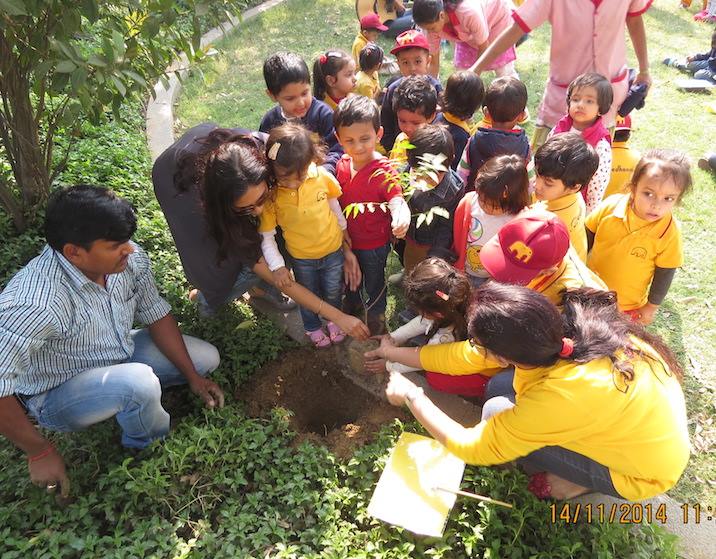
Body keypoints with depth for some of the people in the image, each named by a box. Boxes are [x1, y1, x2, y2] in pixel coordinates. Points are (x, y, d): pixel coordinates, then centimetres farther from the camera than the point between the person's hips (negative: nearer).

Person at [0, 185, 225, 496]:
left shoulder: (130, 259, -19)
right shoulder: (35, 304, -38)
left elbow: (156, 315, -5)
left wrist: (193, 377, -6)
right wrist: (40, 453, -23)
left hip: (120, 354, 6)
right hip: (57, 395, -6)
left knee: (206, 358, 1)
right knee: (139, 382, -34)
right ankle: (146, 447, -1)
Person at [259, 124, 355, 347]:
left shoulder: (322, 176, -23)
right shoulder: (270, 194, -26)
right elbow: (266, 236, -15)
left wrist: (342, 228, 11)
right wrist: (276, 266, -19)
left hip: (333, 249, 1)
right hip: (301, 258, -1)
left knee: (333, 292, 24)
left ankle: (333, 319, 56)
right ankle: (312, 327, 53)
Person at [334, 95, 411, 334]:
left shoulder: (383, 172, -27)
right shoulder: (342, 165, -10)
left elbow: (397, 200, -37)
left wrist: (401, 217, -60)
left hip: (374, 243, -5)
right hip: (347, 239, 5)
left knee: (374, 281, 20)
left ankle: (376, 315, 47)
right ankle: (352, 303, 59)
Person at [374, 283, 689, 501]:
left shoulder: (560, 396, -39)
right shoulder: (564, 328, -21)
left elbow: (472, 448, -24)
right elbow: (467, 355, -8)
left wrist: (411, 396, -12)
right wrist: (395, 353, 1)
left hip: (642, 473, -6)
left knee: (497, 412, -18)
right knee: (500, 387, -2)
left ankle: (576, 482, 6)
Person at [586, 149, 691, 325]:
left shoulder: (670, 232, -24)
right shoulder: (611, 206, -22)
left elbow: (665, 274, -10)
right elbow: (588, 237, -5)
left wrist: (652, 306, -1)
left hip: (629, 305, -1)